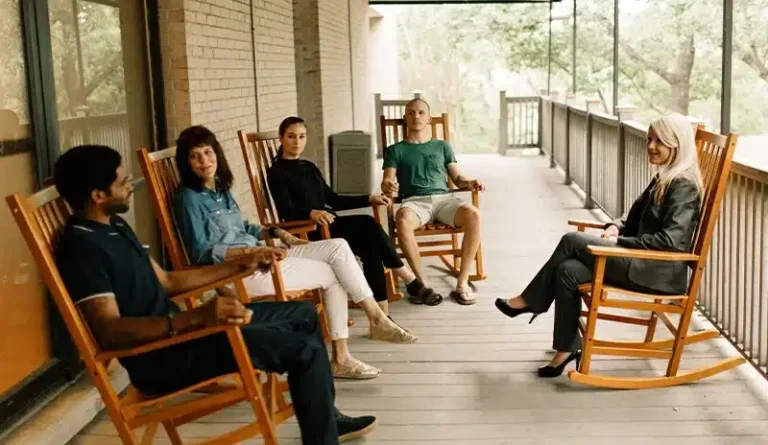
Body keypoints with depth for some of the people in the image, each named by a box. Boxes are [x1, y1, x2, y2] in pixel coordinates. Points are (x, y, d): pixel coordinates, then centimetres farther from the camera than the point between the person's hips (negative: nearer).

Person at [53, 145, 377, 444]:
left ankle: (326, 417, 30)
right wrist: (195, 318, -38)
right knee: (305, 350, -18)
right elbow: (108, 331, -28)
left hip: (174, 330, 10)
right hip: (160, 356, -10)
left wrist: (241, 264, 16)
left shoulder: (114, 226, 13)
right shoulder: (83, 247, -19)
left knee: (303, 315, 16)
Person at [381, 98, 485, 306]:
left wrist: (470, 183, -5)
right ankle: (422, 284, -31)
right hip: (415, 201, -2)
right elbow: (387, 182, 6)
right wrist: (388, 186, -20)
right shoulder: (395, 150, 19)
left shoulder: (442, 146, 25)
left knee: (473, 214, -32)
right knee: (402, 219, -40)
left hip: (443, 198, 2)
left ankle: (462, 283, -26)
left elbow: (457, 177, 18)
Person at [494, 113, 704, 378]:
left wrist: (619, 241, -17)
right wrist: (617, 226, 1)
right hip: (643, 263, 9)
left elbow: (670, 240, -22)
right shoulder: (662, 179, 16)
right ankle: (567, 349, -8)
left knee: (572, 240, -18)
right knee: (568, 270, -15)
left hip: (662, 273, -9)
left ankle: (529, 301, -1)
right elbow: (636, 220, 24)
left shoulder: (683, 185, -12)